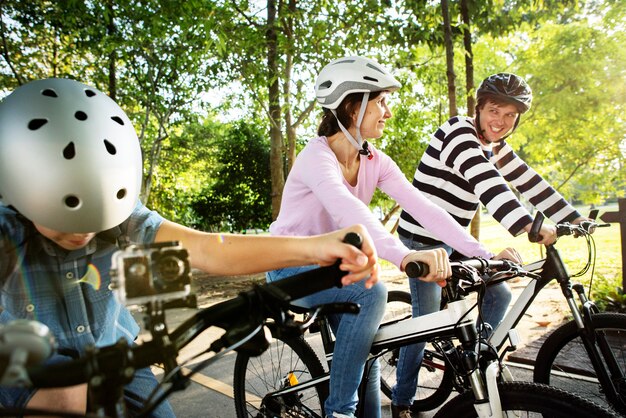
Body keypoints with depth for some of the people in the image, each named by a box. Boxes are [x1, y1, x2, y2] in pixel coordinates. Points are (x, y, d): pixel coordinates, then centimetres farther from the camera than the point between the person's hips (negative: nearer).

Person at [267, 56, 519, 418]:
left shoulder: (375, 161, -5)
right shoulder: (317, 157, -26)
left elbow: (422, 206, -15)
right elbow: (347, 209, -46)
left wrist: (482, 253, -25)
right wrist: (404, 255, -62)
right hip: (292, 268, -7)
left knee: (368, 351, 2)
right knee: (372, 293, -29)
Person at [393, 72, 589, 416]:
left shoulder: (496, 148, 9)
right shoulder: (458, 132, -18)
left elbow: (531, 183, 7)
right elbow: (485, 182, -34)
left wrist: (574, 218, -1)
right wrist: (528, 225, -43)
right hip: (422, 239, -8)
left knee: (499, 295, 8)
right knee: (427, 320, -5)